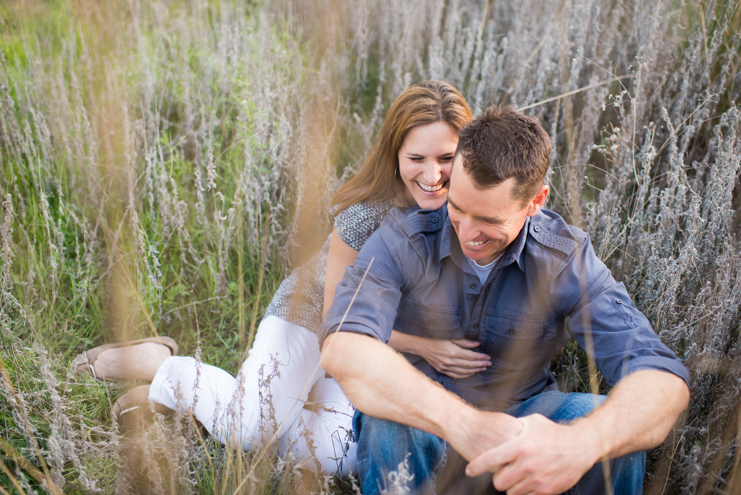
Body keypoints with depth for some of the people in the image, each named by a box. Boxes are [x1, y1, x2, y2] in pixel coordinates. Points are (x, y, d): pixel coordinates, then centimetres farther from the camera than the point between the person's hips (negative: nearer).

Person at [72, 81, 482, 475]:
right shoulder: (366, 214, -30)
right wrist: (421, 345, -32)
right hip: (312, 308, -5)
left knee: (337, 456, -10)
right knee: (250, 431, -20)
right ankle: (152, 361, 7)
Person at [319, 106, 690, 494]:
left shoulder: (566, 259, -16)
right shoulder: (402, 239, -19)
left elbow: (662, 378, -26)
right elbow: (343, 347, -36)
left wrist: (579, 444, -49)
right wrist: (464, 425, -50)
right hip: (422, 423, -1)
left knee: (619, 428, -27)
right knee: (386, 423, -36)